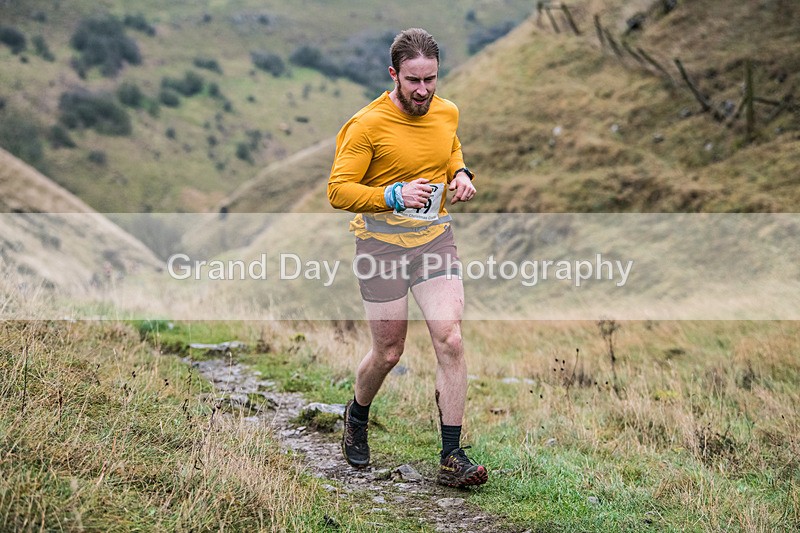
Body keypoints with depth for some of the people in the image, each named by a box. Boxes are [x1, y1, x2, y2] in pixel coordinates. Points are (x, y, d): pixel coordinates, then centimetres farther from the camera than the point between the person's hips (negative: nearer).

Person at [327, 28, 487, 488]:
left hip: (435, 235, 4)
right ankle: (357, 416, 40)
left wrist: (461, 174, 4)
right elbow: (338, 190, -13)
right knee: (389, 352, 5)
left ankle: (452, 458, -4)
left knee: (450, 340, -11)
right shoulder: (367, 125, -13)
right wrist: (393, 195, -26)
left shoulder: (448, 113, 4)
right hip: (382, 241, -4)